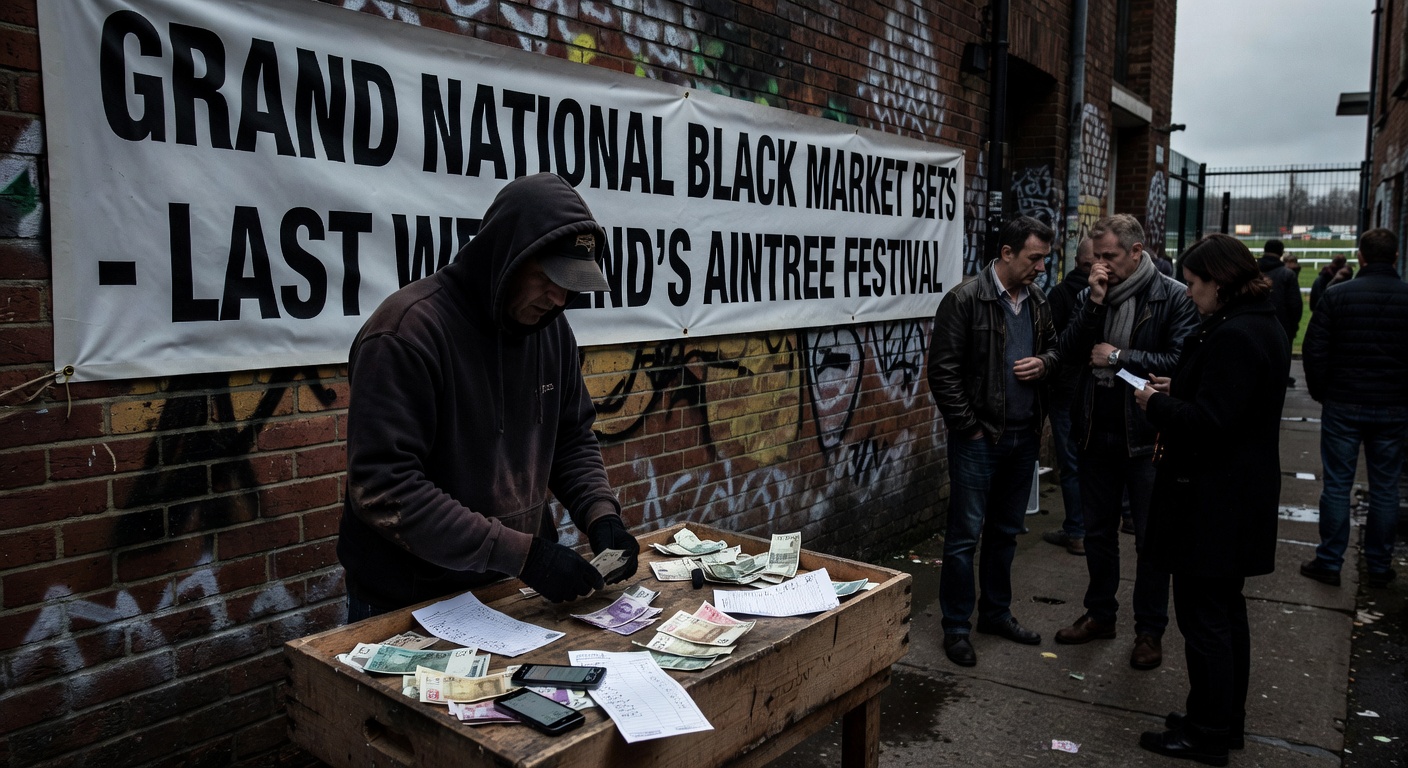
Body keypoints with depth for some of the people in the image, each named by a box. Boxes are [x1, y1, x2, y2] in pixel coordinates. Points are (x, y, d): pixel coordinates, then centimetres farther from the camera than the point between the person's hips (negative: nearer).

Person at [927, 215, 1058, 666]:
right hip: (979, 438, -7)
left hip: (1024, 437, 7)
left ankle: (996, 613, 32)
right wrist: (969, 427, -14)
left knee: (1006, 530, 17)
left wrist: (1043, 363, -1)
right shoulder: (965, 301, -12)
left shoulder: (1038, 302, 9)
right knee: (965, 533, 0)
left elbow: (1055, 346, 23)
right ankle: (955, 627, 12)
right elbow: (943, 371, -13)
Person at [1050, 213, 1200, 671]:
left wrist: (1120, 357, -15)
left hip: (1146, 436, -5)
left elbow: (1182, 360, -18)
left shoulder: (1173, 298, -9)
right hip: (1097, 432, 5)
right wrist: (1093, 303, -12)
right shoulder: (1093, 295, 6)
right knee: (1097, 531, 17)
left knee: (1151, 538, 7)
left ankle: (1149, 630, 22)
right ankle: (1100, 615, 33)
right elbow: (1066, 354, -4)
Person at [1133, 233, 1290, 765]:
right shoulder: (1262, 326, 11)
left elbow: (1207, 423, -26)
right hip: (1238, 497, 11)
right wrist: (1175, 393, 8)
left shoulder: (1233, 336, -22)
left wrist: (1154, 404, -11)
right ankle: (1227, 721, 33)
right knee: (1227, 612, 20)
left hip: (1212, 501, -11)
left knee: (1203, 617, 1)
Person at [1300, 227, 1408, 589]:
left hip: (1343, 406, -2)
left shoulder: (1336, 295, -8)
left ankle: (1329, 562, 10)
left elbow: (1313, 350, -8)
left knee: (1337, 485, 5)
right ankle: (1379, 567, 19)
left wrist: (1320, 392, 6)